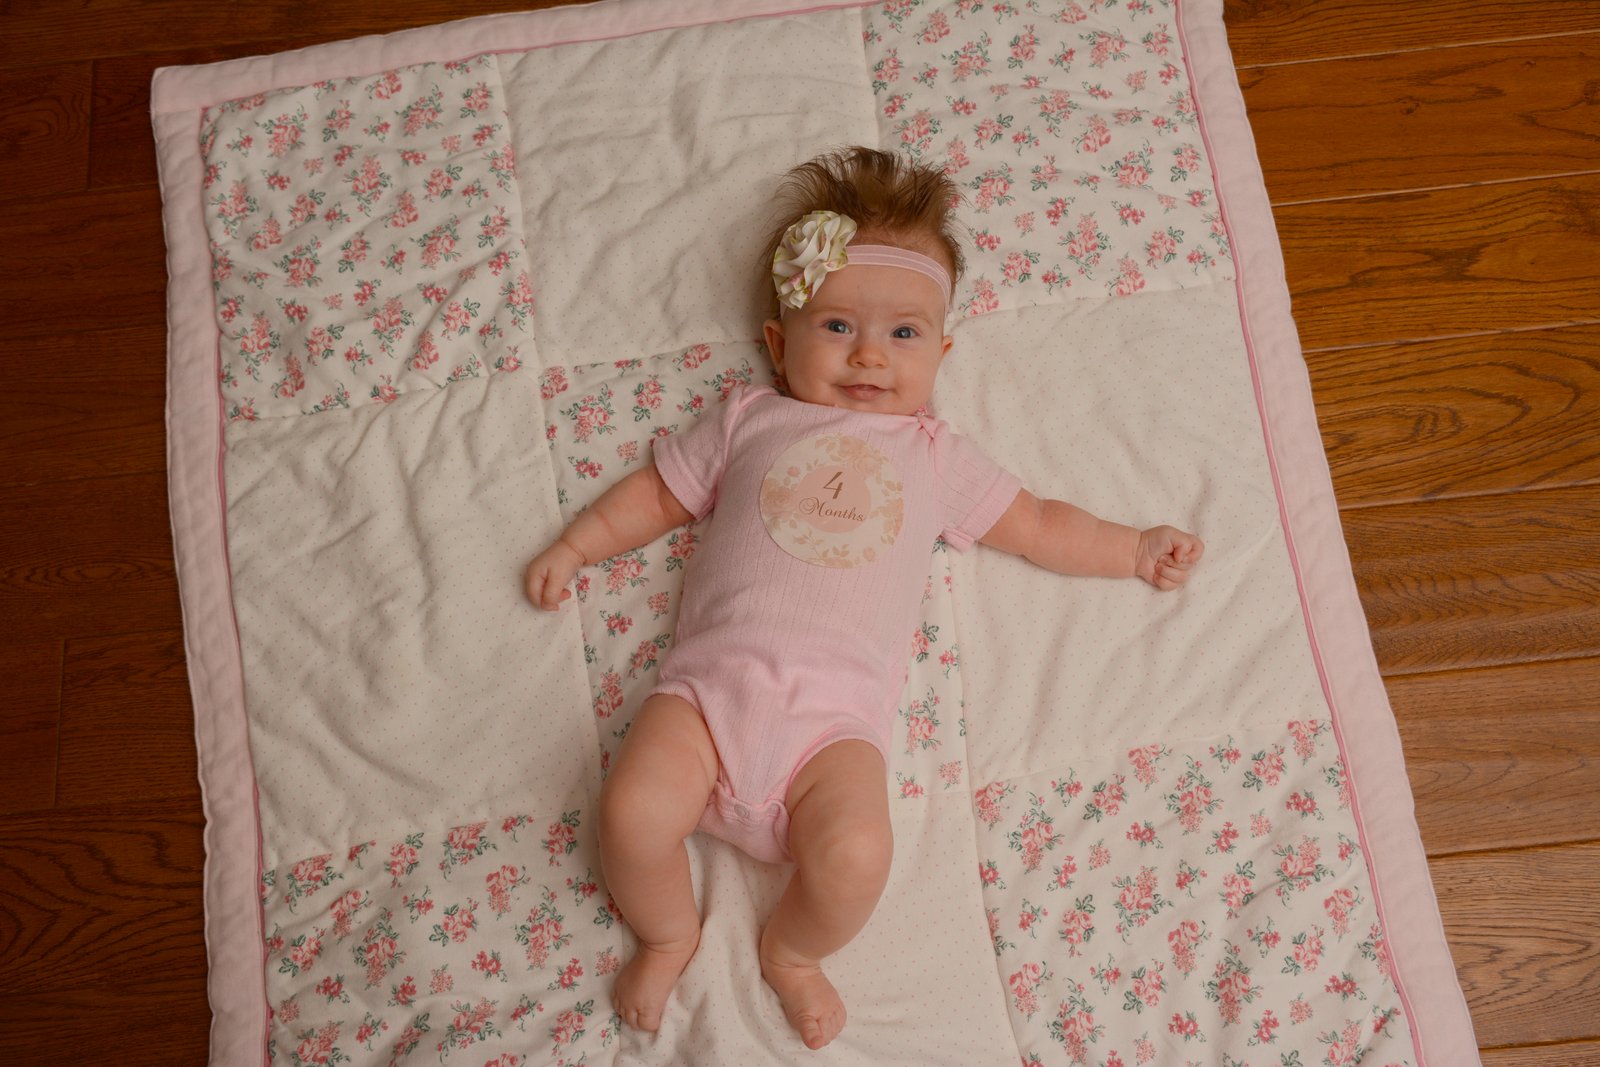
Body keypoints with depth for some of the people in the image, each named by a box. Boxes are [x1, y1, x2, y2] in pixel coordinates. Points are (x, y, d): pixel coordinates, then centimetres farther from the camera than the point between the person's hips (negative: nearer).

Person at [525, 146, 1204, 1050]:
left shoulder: (935, 457, 21)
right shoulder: (752, 420, 20)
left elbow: (1037, 525, 25)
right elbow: (661, 492, 27)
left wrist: (1136, 550, 19)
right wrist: (577, 545, 20)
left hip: (837, 711, 0)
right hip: (718, 675, 1)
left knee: (855, 856, -26)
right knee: (633, 813, -23)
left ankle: (793, 951, 10)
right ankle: (669, 934, 11)